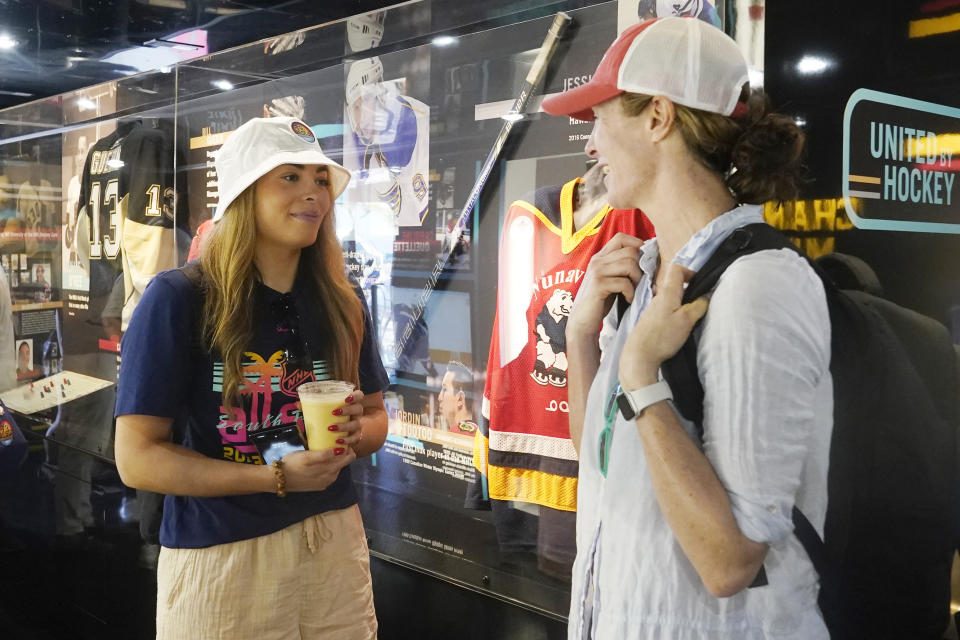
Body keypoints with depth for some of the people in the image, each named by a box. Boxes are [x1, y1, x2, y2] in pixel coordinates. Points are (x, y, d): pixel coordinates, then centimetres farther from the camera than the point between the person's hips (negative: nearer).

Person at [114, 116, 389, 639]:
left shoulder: (343, 302, 3)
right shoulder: (178, 299, -12)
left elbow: (376, 417, 12)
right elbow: (137, 457, -14)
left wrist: (353, 433, -12)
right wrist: (278, 477, -21)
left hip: (333, 545, 5)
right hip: (219, 557, -4)